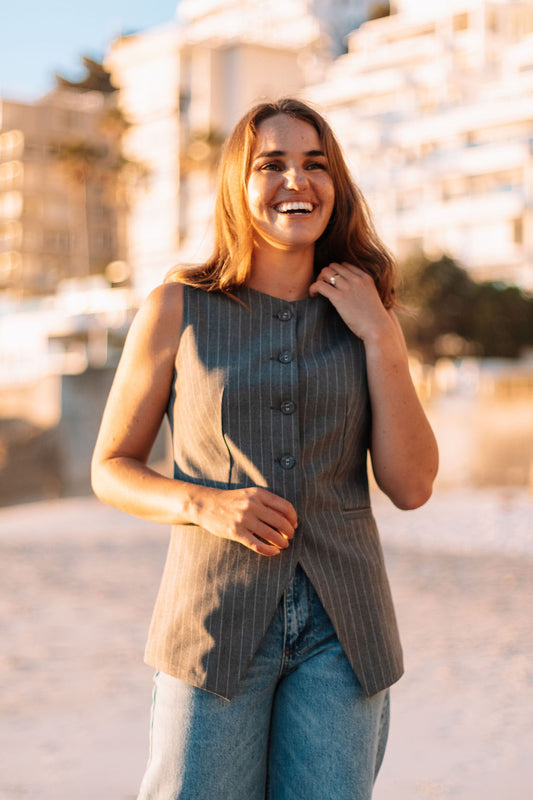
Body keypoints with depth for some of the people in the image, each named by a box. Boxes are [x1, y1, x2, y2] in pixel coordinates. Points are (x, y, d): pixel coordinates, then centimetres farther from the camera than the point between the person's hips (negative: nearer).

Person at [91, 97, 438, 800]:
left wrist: (380, 338, -6)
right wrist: (206, 505, -14)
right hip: (218, 618, -2)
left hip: (341, 628, 2)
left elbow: (411, 487, 1)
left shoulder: (363, 316, 7)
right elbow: (112, 469, 5)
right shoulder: (177, 310, 0)